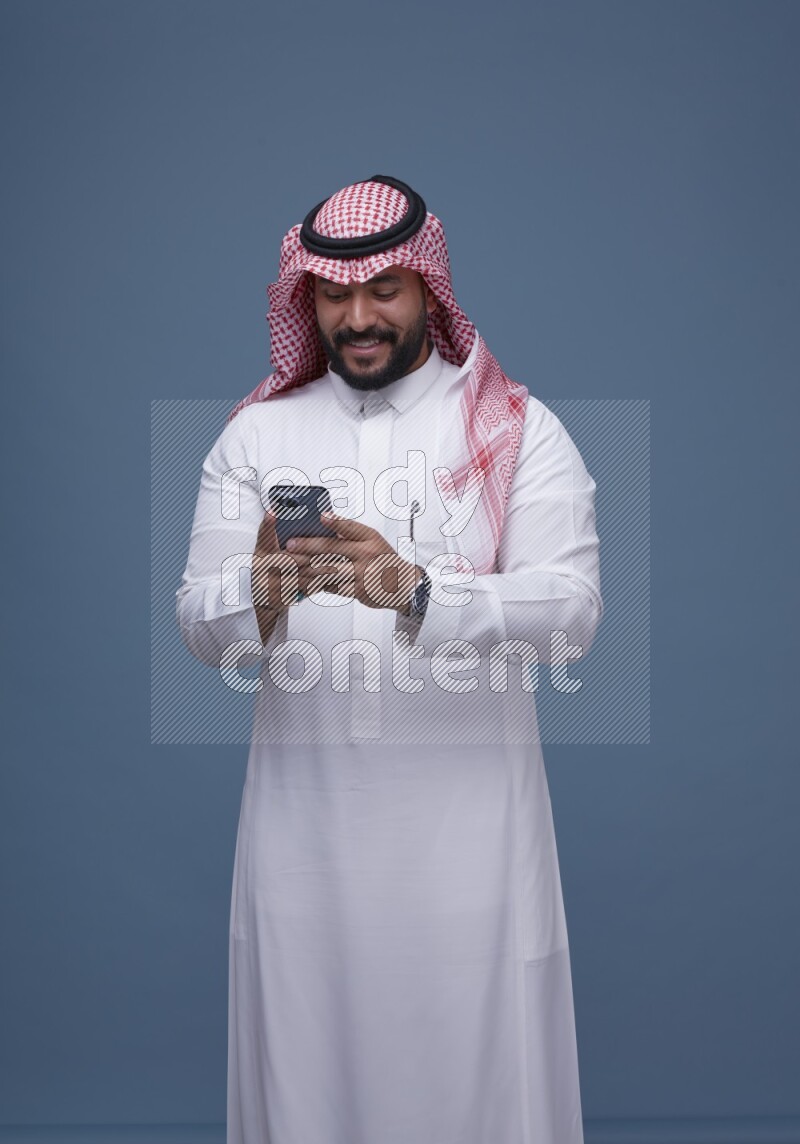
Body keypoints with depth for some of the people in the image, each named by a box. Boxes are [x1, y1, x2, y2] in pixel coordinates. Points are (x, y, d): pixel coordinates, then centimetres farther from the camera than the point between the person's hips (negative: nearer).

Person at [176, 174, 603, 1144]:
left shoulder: (520, 431, 3)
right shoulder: (257, 433, 9)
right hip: (305, 805, 2)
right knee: (307, 1059, 7)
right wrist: (264, 587, -21)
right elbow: (201, 632, 2)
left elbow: (571, 610, -11)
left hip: (467, 810, -1)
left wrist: (413, 589, -25)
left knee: (474, 1064, 2)